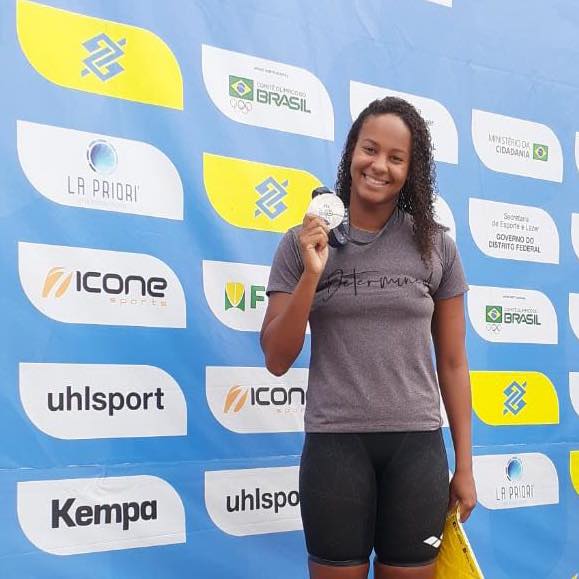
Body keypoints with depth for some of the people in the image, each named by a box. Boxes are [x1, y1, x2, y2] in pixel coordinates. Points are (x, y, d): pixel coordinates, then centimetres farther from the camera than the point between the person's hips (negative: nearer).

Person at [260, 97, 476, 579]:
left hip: (417, 444, 1)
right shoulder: (302, 244, -1)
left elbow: (452, 363, 6)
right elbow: (277, 360, -2)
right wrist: (311, 275, -14)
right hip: (334, 443, -1)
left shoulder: (437, 247, 2)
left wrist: (465, 464, 6)